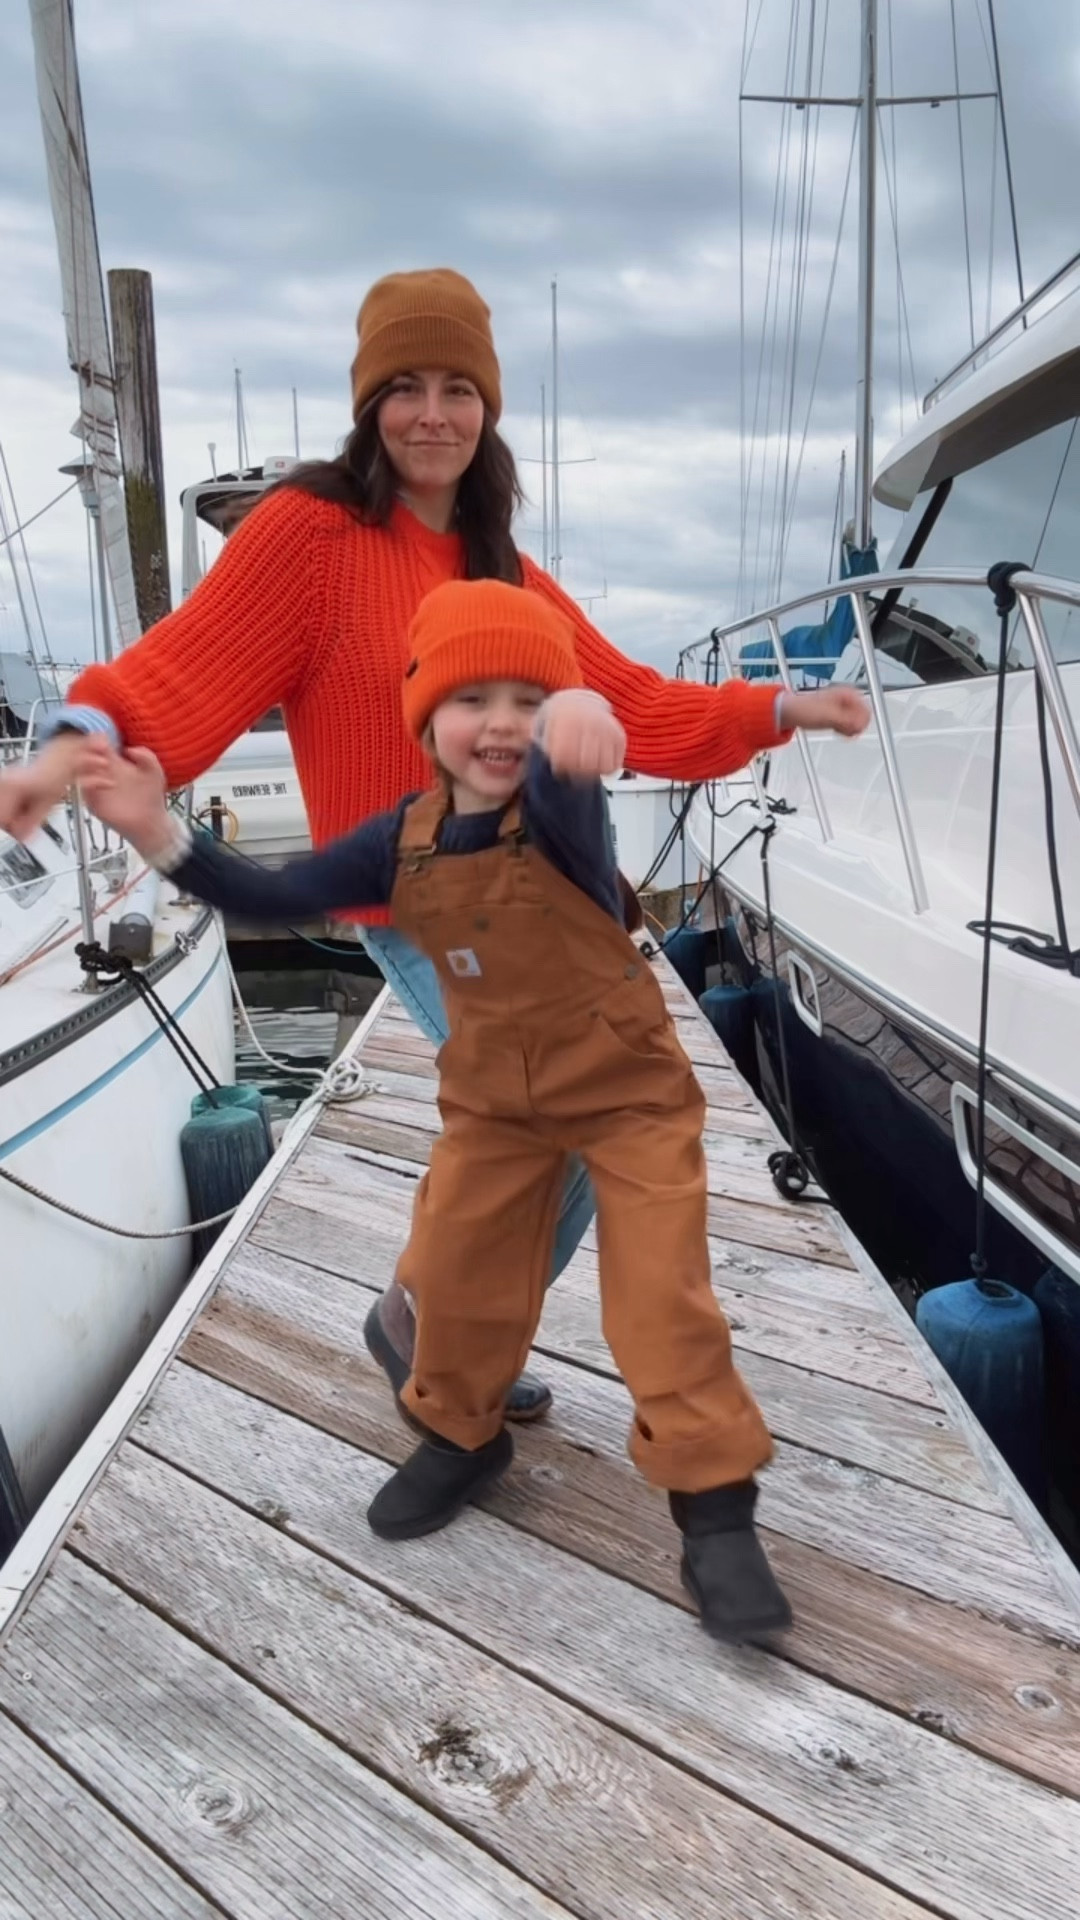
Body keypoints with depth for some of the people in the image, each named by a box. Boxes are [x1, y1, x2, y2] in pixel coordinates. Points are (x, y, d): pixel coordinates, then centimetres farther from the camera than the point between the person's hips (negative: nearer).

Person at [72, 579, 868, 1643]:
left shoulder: (559, 808, -23)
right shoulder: (403, 839, -9)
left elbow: (562, 778, -50)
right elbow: (274, 898, -4)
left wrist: (581, 714, -75)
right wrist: (163, 833, -17)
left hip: (629, 1088, -4)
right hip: (492, 1102, 5)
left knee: (663, 1296, -4)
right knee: (453, 1276, 13)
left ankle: (714, 1502, 12)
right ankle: (461, 1434, 40)